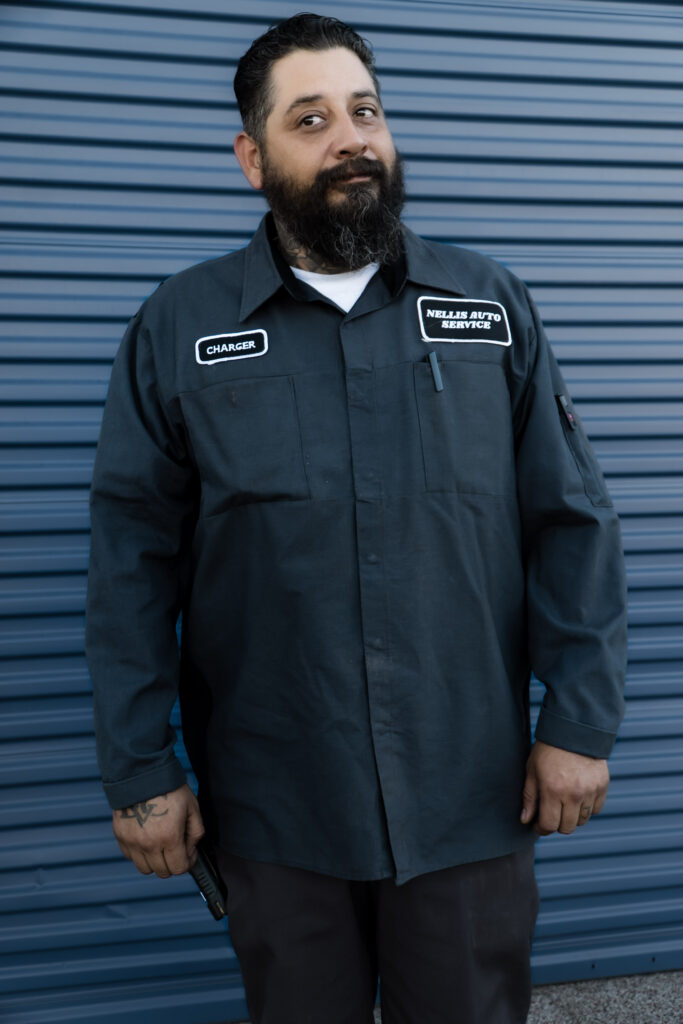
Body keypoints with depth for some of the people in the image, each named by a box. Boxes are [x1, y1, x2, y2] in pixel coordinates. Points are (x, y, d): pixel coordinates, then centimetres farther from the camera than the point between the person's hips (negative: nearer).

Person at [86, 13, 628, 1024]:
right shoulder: (178, 329, -1)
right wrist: (141, 772, -3)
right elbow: (132, 562, -1)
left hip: (473, 798, 1)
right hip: (276, 813, 0)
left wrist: (581, 721, -3)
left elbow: (575, 521, 2)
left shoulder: (492, 305, 3)